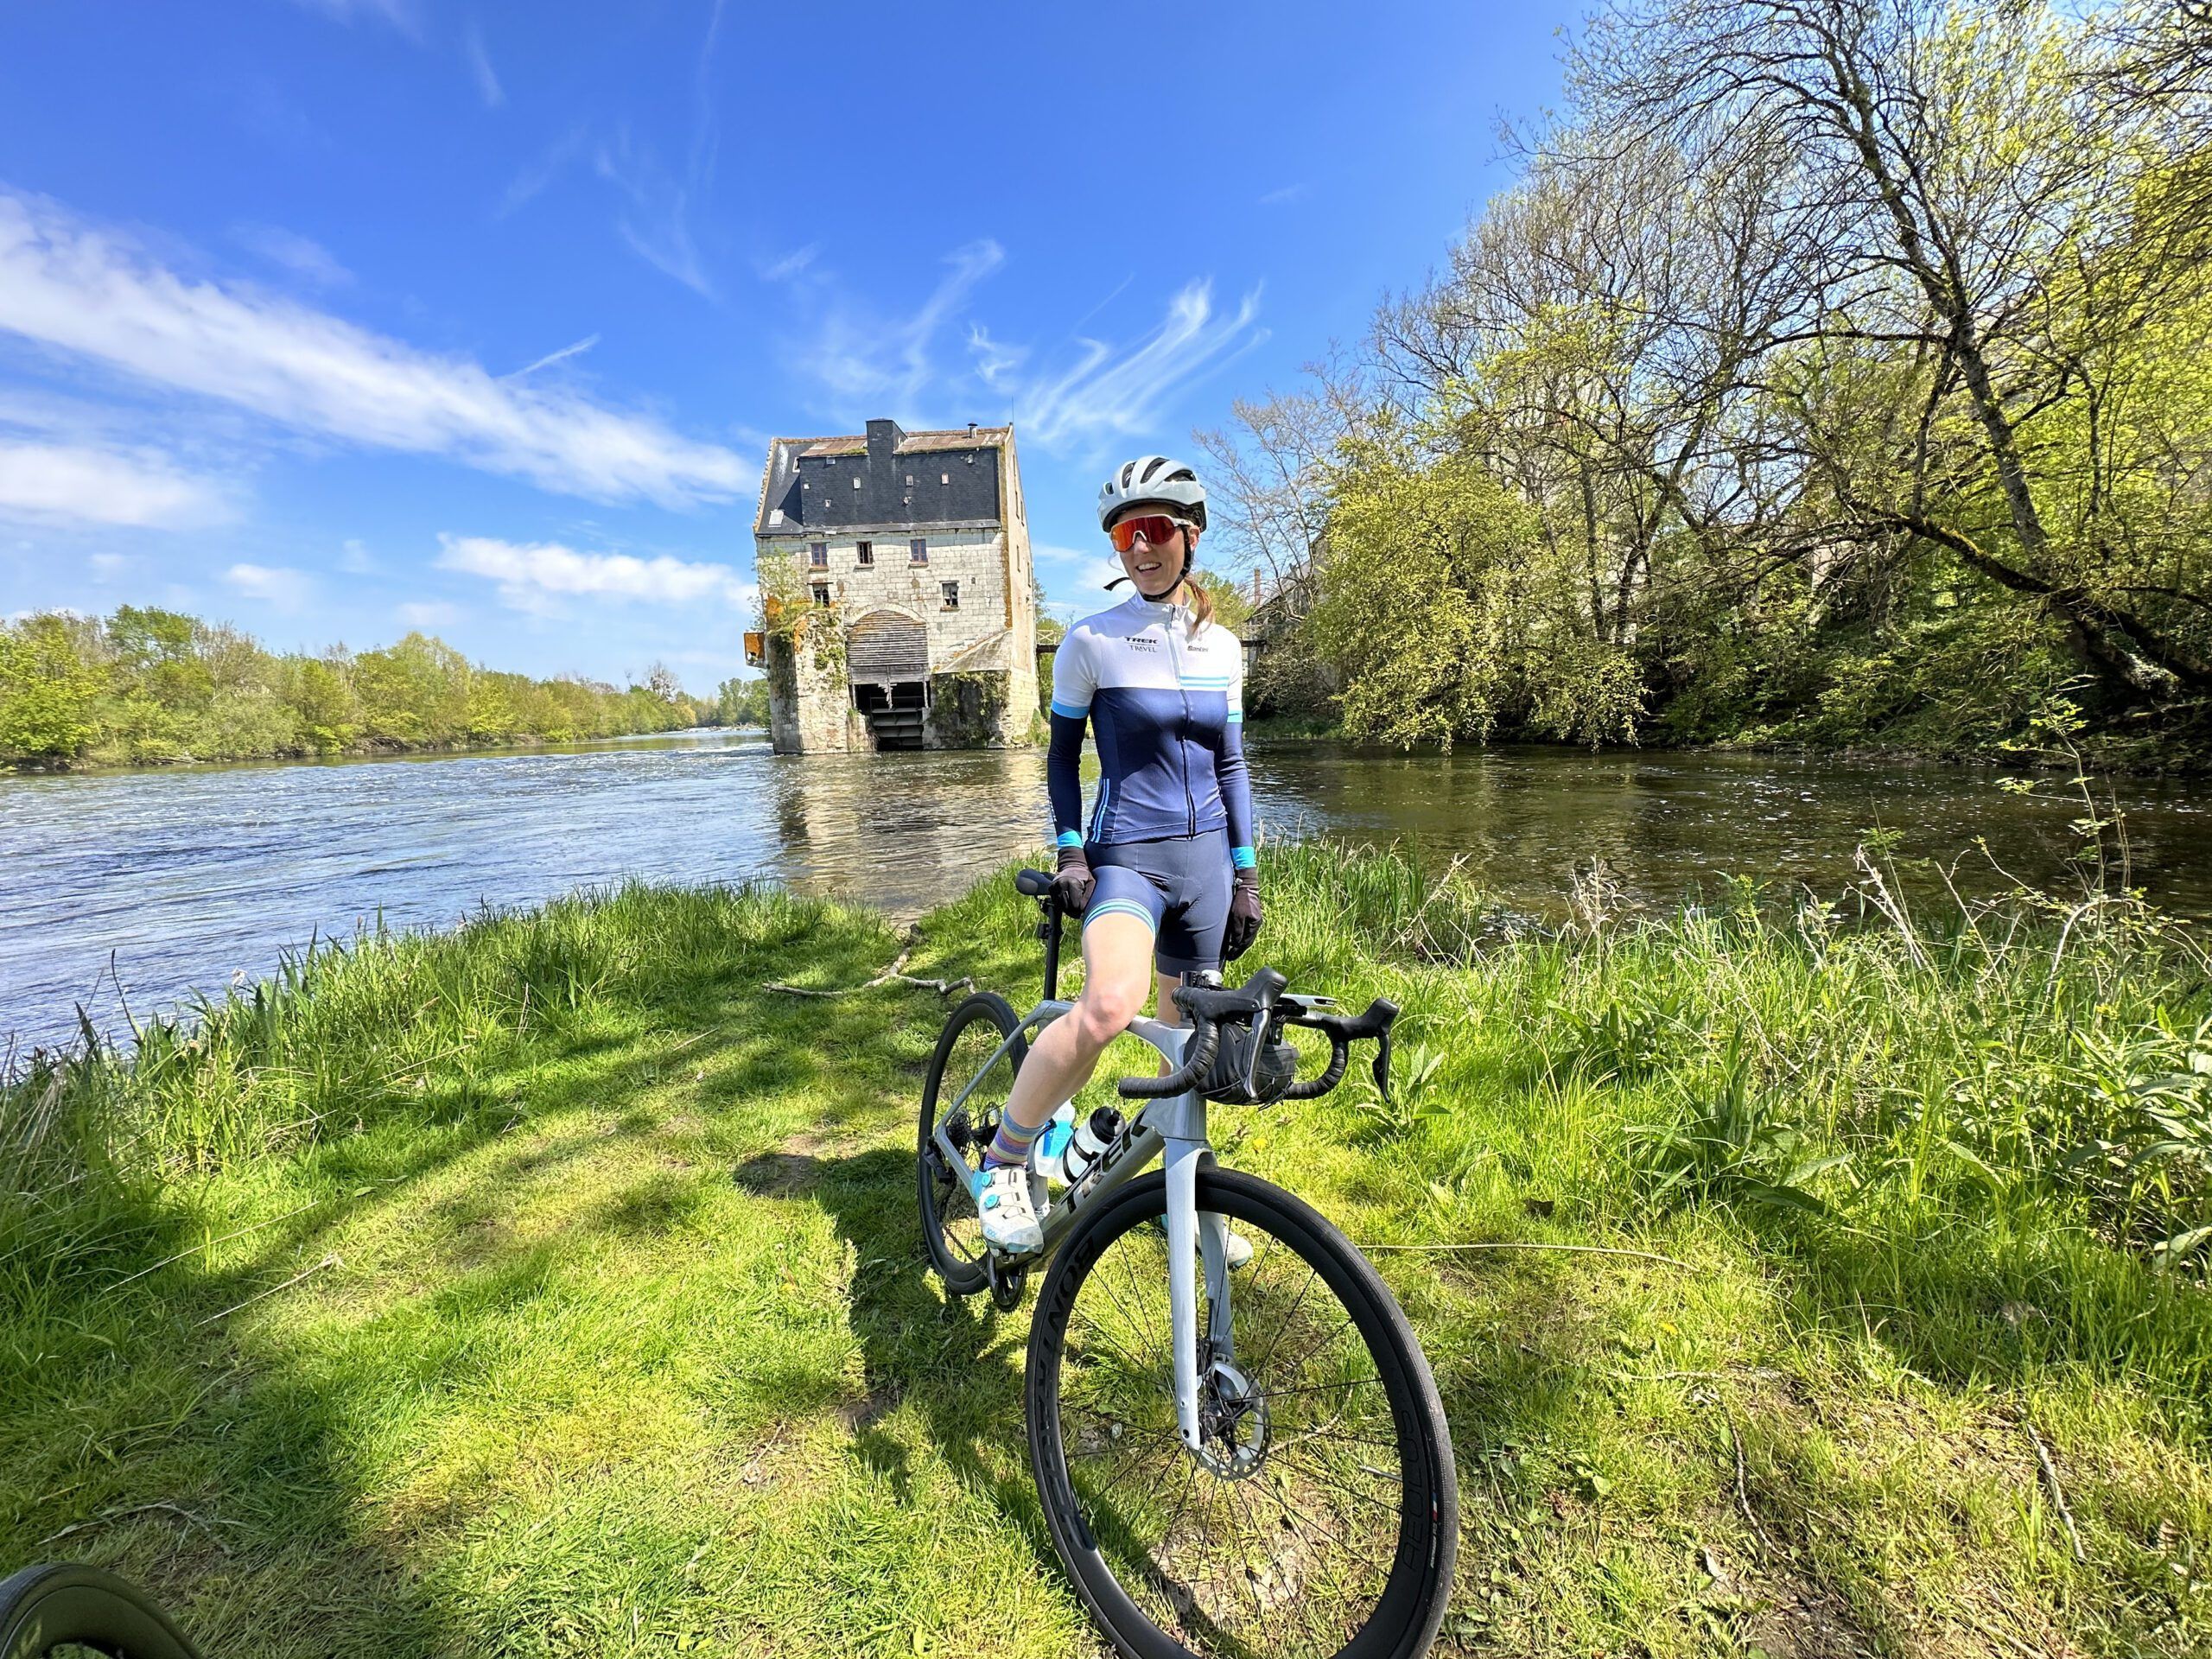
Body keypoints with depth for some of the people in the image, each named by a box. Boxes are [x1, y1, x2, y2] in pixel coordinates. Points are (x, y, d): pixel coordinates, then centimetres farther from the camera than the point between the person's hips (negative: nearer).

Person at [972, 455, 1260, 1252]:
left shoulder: (1222, 646, 8)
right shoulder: (1091, 641, -3)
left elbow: (1229, 763, 12)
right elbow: (1063, 752, 3)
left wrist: (1246, 875, 10)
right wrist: (1070, 850, -8)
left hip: (1205, 859, 5)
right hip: (1126, 856, -4)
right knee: (1108, 1007, -31)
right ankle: (1003, 1161, -7)